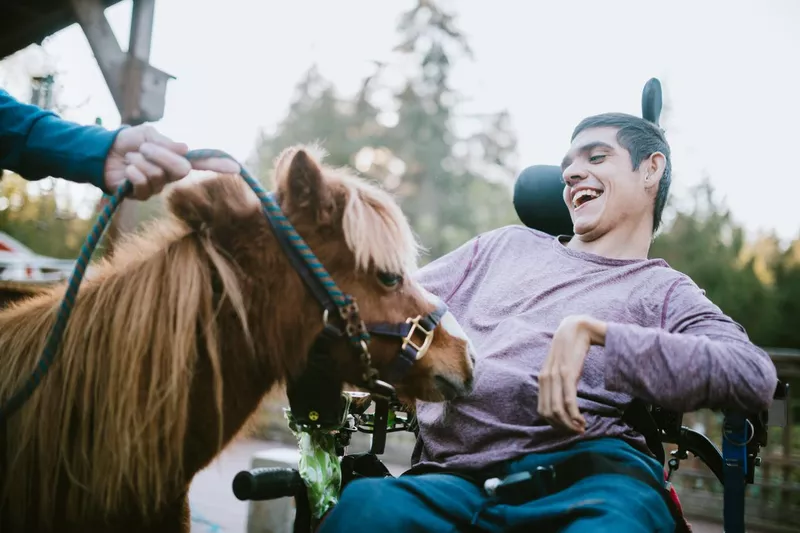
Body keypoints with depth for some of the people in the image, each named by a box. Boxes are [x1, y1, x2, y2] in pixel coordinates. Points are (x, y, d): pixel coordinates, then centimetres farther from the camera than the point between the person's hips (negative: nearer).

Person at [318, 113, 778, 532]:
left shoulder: (663, 290, 15)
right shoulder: (507, 244, 28)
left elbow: (756, 377, -4)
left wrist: (591, 331, -13)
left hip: (591, 467, -1)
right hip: (455, 476, 2)